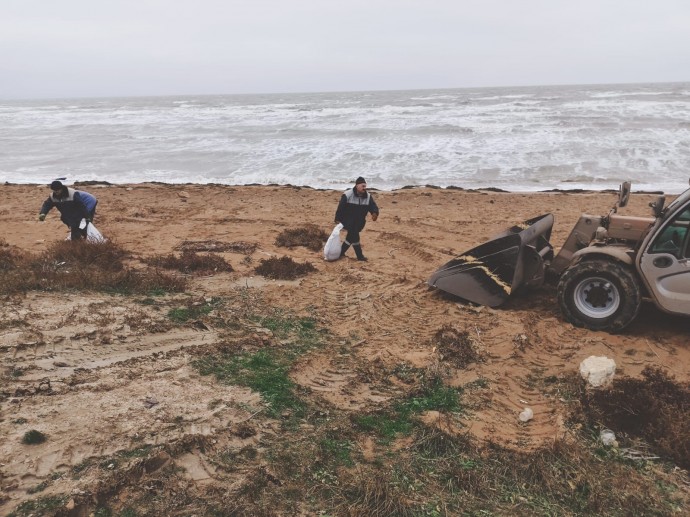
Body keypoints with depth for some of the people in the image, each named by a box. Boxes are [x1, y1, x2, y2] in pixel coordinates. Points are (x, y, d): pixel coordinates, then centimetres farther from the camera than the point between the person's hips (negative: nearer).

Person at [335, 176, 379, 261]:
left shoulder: (368, 197, -3)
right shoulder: (347, 195, -16)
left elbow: (373, 206, -10)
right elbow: (340, 207, -12)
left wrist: (375, 213, -34)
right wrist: (337, 219, -9)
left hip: (359, 221, 6)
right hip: (347, 220, -6)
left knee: (351, 236, 9)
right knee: (354, 234, -22)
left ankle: (341, 252, 27)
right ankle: (360, 255, -16)